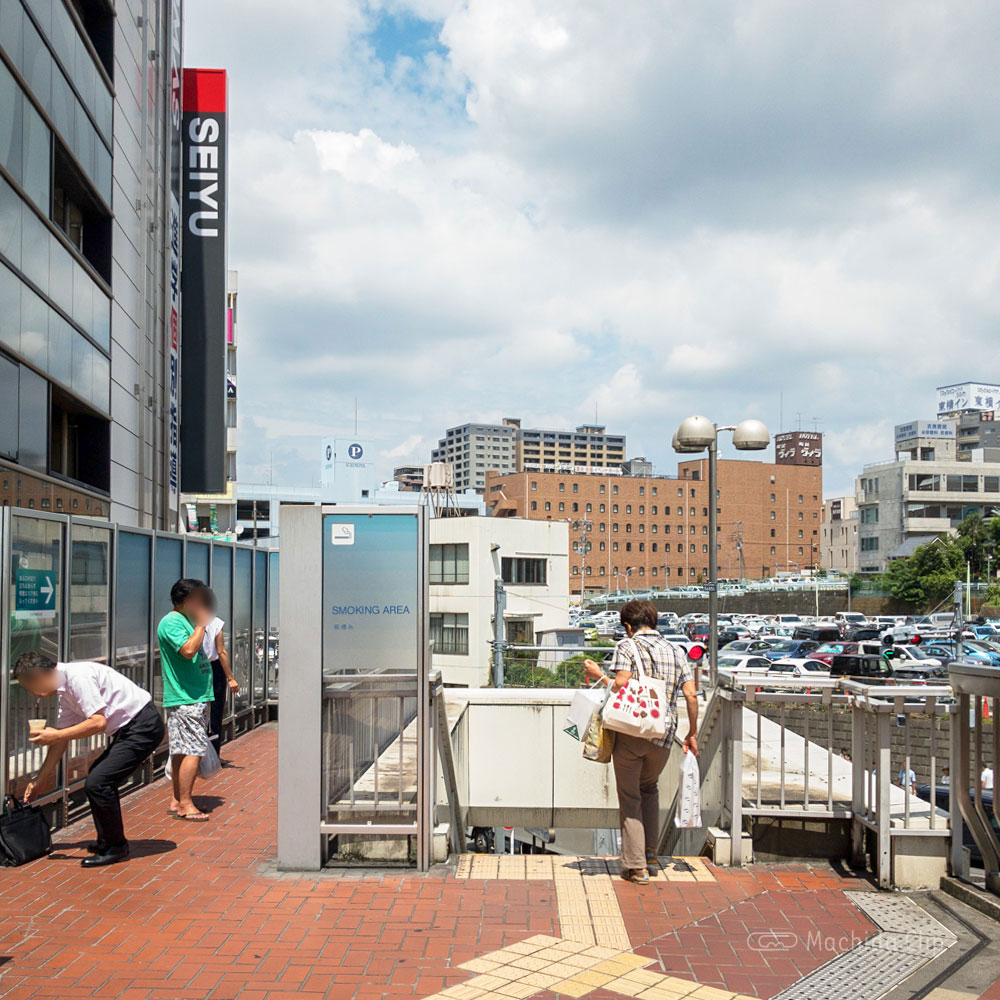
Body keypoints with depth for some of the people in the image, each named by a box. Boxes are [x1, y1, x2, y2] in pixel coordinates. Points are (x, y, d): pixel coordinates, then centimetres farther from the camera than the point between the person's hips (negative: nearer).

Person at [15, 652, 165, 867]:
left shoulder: (77, 677, -18)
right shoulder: (64, 689, 13)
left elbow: (98, 722, -24)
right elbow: (61, 737, 21)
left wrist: (56, 735, -14)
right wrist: (40, 779, 25)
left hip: (143, 726, -11)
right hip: (130, 728, 11)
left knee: (97, 782, -12)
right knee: (101, 777, 20)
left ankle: (113, 848, 3)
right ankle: (107, 841, 32)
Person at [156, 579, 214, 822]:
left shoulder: (187, 620, 19)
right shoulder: (171, 622, -12)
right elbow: (188, 650, -27)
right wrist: (202, 623, -19)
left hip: (195, 697, 10)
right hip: (185, 699, -10)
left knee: (182, 751, 13)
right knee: (193, 751, -10)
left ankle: (177, 801, 18)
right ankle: (185, 804, -5)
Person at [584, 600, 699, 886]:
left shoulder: (627, 647, -3)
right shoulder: (677, 651, 10)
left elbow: (620, 687, -16)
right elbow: (691, 694, 3)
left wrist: (599, 675, 2)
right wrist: (692, 734, 11)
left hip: (630, 733, -4)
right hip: (663, 736, 4)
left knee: (629, 797, 7)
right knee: (649, 787, 28)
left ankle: (636, 865, 6)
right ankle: (650, 849, 26)